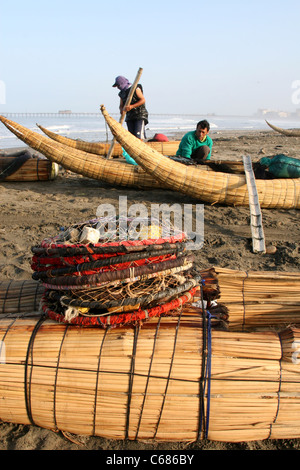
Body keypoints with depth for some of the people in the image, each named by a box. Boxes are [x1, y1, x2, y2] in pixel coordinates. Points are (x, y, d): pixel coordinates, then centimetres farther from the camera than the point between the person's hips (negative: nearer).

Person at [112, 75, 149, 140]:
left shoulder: (135, 89, -7)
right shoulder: (122, 93, 12)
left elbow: (143, 100, -15)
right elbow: (121, 106, 15)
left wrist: (132, 106, -25)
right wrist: (122, 110, -10)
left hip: (140, 115, -6)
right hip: (130, 117, 6)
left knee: (138, 135, -17)